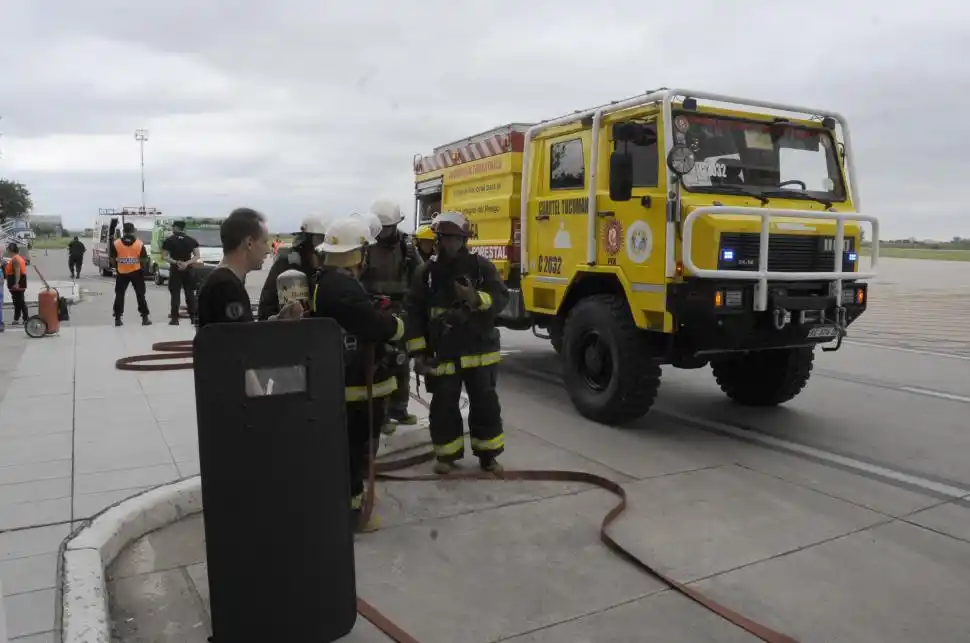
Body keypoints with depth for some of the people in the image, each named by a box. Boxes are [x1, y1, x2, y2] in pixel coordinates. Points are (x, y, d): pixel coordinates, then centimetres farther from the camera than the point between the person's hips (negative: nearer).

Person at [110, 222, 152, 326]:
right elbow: (144, 259, -2)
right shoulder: (139, 244, -6)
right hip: (136, 272, -1)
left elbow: (112, 259, 2)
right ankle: (145, 318, 4)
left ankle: (118, 319, 9)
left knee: (119, 295, 10)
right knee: (140, 295, 5)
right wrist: (142, 267, 16)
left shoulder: (116, 243, -4)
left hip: (122, 272, 1)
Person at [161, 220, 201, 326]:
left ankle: (175, 318, -3)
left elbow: (164, 257, -8)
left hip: (175, 270, -2)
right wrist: (187, 263, -12)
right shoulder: (192, 240, 4)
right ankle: (193, 317, 8)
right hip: (188, 270, 2)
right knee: (190, 294, 8)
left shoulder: (168, 240, -2)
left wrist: (175, 262, -13)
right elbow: (197, 256, -3)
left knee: (175, 294, 0)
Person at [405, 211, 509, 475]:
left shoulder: (482, 266, -2)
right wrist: (419, 352, -3)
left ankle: (488, 454, 21)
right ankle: (447, 454, 23)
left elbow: (501, 297, -6)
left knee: (485, 403, 7)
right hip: (443, 353, 0)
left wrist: (477, 299, -27)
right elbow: (415, 312, 1)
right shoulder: (427, 272, 0)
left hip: (479, 350, 0)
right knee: (444, 405, 7)